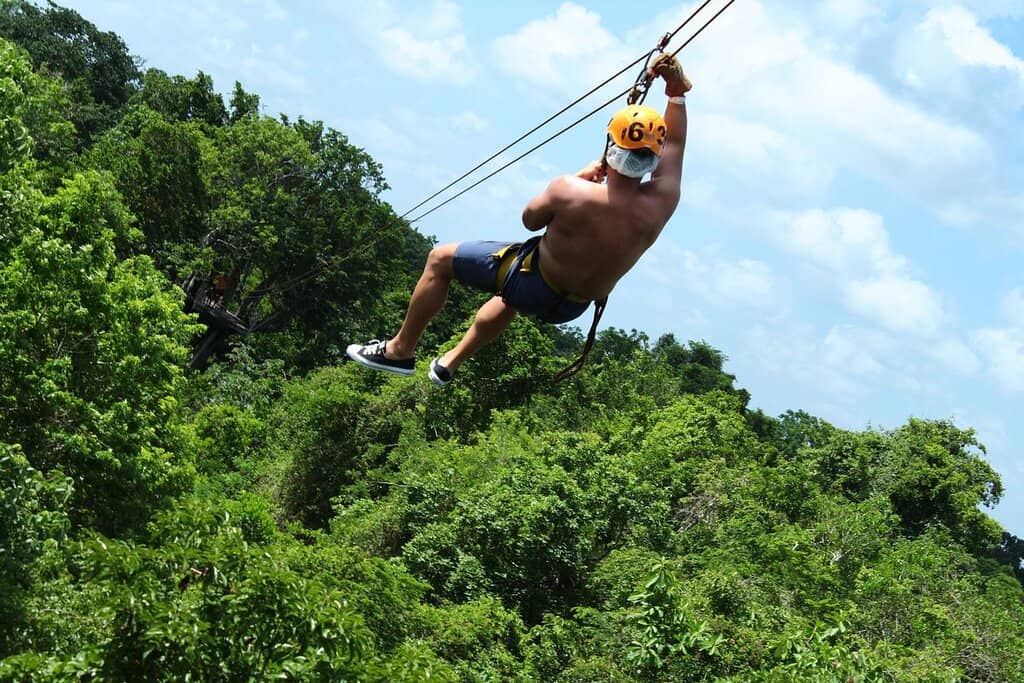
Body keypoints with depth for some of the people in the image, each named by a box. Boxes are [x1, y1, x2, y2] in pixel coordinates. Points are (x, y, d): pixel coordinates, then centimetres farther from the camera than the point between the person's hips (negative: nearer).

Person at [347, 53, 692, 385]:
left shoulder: (570, 192, -35)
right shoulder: (662, 202, -24)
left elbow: (530, 218, -11)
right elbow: (674, 143, -4)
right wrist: (678, 91, -1)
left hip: (535, 284, -5)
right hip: (575, 307, 6)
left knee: (440, 258, 14)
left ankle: (401, 349, 24)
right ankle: (451, 362, 53)